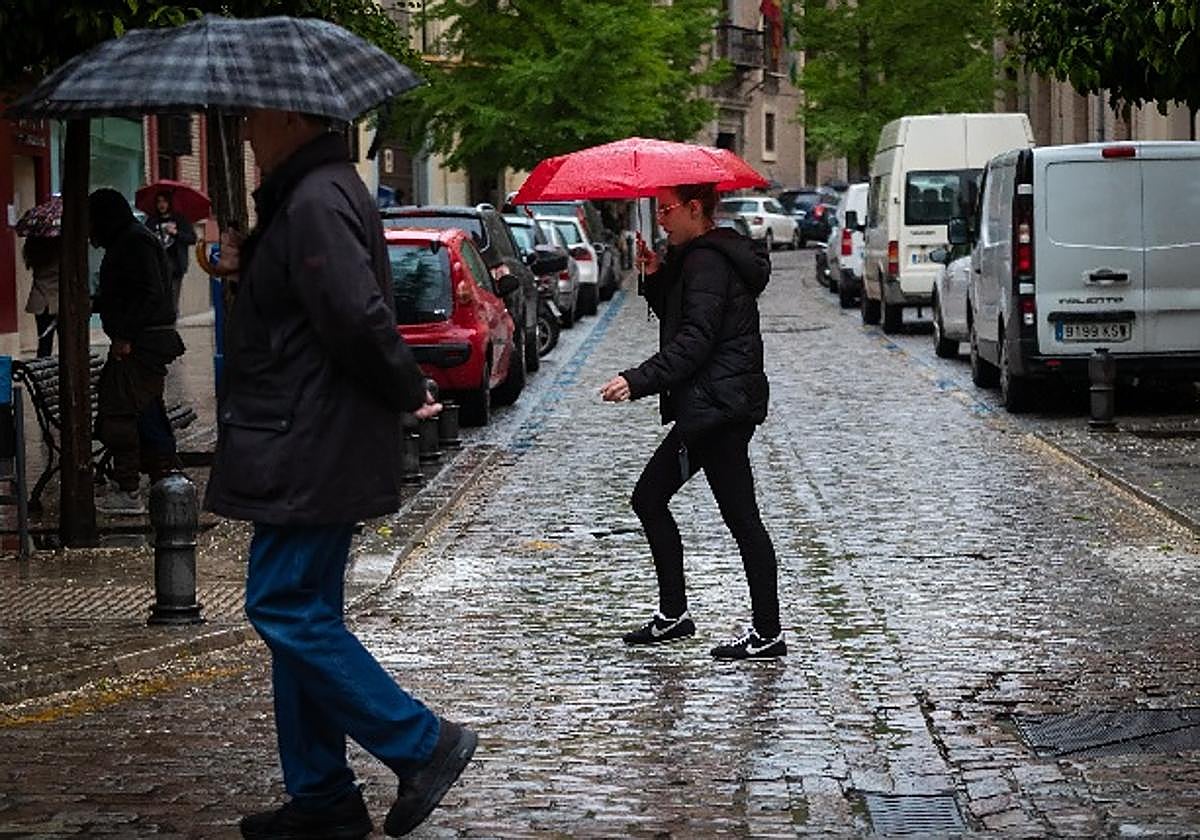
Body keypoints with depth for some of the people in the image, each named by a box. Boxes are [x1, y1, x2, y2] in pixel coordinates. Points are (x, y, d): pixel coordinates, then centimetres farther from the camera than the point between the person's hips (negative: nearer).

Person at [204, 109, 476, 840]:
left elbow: (357, 314, -27)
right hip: (313, 450, 11)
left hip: (309, 457, -11)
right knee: (301, 613, 13)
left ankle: (423, 745, -1)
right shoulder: (310, 192, 16)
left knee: (285, 609, -7)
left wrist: (407, 391, -13)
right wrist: (249, 262, 6)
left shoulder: (316, 202, -19)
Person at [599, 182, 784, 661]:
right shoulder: (696, 258, 18)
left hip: (717, 405, -11)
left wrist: (638, 382, -28)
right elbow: (676, 321, 22)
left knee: (740, 517, -7)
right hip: (706, 409, 11)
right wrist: (657, 277, 8)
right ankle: (672, 614, 19)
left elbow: (694, 339, -23)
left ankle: (767, 635, -3)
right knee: (649, 500, 14)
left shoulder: (707, 263, -15)